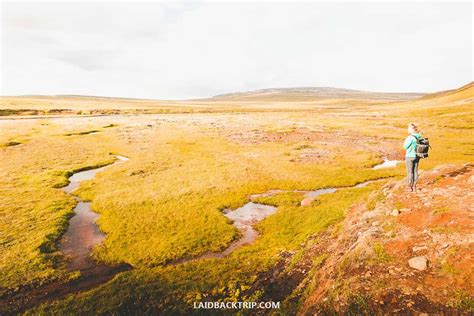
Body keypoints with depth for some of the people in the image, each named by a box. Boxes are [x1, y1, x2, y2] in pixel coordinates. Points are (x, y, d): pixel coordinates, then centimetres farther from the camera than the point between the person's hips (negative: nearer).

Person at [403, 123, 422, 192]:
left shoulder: (411, 137, -21)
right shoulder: (419, 136, 2)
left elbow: (405, 146, -12)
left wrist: (406, 140, -1)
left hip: (410, 156, -7)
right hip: (417, 156, 7)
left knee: (410, 172, 2)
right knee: (415, 171, 13)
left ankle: (409, 187, 10)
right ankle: (414, 186, 21)